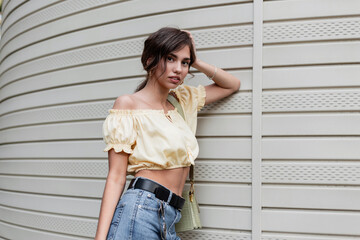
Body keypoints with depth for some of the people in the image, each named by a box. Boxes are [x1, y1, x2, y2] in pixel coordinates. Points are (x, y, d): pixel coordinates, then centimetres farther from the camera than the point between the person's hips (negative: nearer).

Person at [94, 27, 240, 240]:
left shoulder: (181, 103, 15)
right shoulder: (127, 105, -2)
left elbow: (233, 85, 28)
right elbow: (116, 176, -8)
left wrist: (196, 62, 15)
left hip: (170, 219, 6)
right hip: (139, 212, -6)